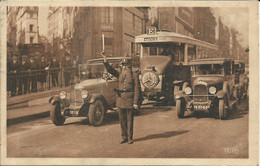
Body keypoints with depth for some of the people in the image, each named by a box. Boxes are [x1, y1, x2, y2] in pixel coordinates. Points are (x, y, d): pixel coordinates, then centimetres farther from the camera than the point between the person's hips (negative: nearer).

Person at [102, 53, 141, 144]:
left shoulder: (134, 75, -3)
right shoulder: (120, 74, 8)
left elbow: (137, 90, -5)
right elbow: (110, 70, 1)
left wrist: (135, 102, -9)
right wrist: (105, 60, -13)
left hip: (129, 100, -4)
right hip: (120, 100, 4)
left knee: (129, 120, 3)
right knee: (122, 120, 9)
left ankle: (130, 138, 14)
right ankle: (124, 137, 20)